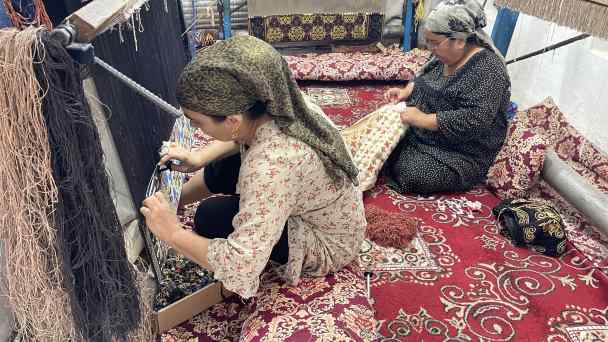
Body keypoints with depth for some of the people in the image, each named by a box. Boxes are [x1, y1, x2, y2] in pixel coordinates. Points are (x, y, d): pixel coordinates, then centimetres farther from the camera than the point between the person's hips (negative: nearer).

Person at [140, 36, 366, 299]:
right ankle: (167, 204, 32)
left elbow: (240, 266, -43)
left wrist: (173, 234, -28)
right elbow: (242, 137, 7)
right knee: (220, 168, 6)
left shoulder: (270, 166, -42)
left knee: (211, 217, -19)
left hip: (328, 245, -7)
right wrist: (199, 158, -5)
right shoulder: (271, 109, -18)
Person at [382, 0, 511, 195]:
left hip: (461, 156, -7)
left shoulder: (487, 68, -22)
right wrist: (405, 92, 0)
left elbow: (474, 120, -31)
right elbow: (422, 78, 20)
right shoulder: (445, 56, 3)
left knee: (409, 175, -25)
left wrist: (422, 119, -27)